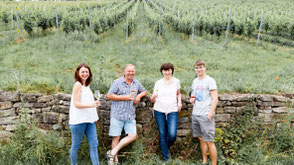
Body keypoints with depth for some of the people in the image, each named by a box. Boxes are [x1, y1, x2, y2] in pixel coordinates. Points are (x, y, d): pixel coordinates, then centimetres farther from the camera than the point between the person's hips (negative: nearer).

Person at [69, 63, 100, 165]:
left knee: (94, 144, 4)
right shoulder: (78, 85, -9)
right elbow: (76, 104, -15)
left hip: (89, 119, 8)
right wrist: (91, 105, -27)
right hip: (79, 120, -8)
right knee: (76, 145, 5)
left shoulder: (86, 85, 15)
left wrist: (94, 116, 18)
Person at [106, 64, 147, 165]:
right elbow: (109, 96, -7)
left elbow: (144, 91, 28)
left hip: (130, 116, 5)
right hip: (117, 115, -5)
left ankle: (113, 152, 5)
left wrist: (139, 96, 5)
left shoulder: (136, 83, 14)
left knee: (132, 136, -3)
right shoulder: (117, 82, -3)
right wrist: (124, 97, -12)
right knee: (116, 137, 0)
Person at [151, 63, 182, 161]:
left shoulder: (176, 81, 6)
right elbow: (152, 100, 8)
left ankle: (167, 146, 22)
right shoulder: (158, 83, 5)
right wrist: (154, 96, -15)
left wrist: (179, 101, 3)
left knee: (172, 135, -12)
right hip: (159, 110, 1)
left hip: (172, 111, -1)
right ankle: (166, 156, 19)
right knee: (162, 134, 4)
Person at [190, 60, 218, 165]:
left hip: (206, 115, -7)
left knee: (209, 141, -5)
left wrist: (210, 114, -18)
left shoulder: (210, 80, -6)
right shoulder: (195, 81, 15)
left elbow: (215, 99, -11)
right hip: (195, 114, 7)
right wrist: (191, 99, 5)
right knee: (201, 139, 13)